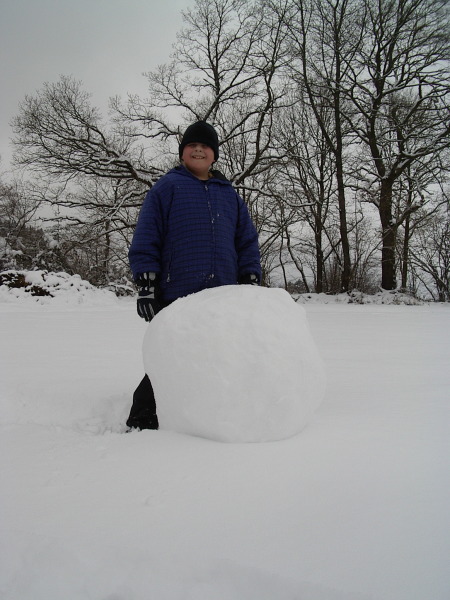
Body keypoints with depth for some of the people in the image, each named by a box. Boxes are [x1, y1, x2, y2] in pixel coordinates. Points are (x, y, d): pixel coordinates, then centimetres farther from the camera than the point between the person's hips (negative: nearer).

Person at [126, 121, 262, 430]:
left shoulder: (229, 194, 18)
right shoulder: (166, 188, 5)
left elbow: (248, 241, 17)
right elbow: (145, 240, -1)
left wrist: (251, 282, 8)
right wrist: (146, 287, -9)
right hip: (175, 299, -4)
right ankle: (142, 423, 12)